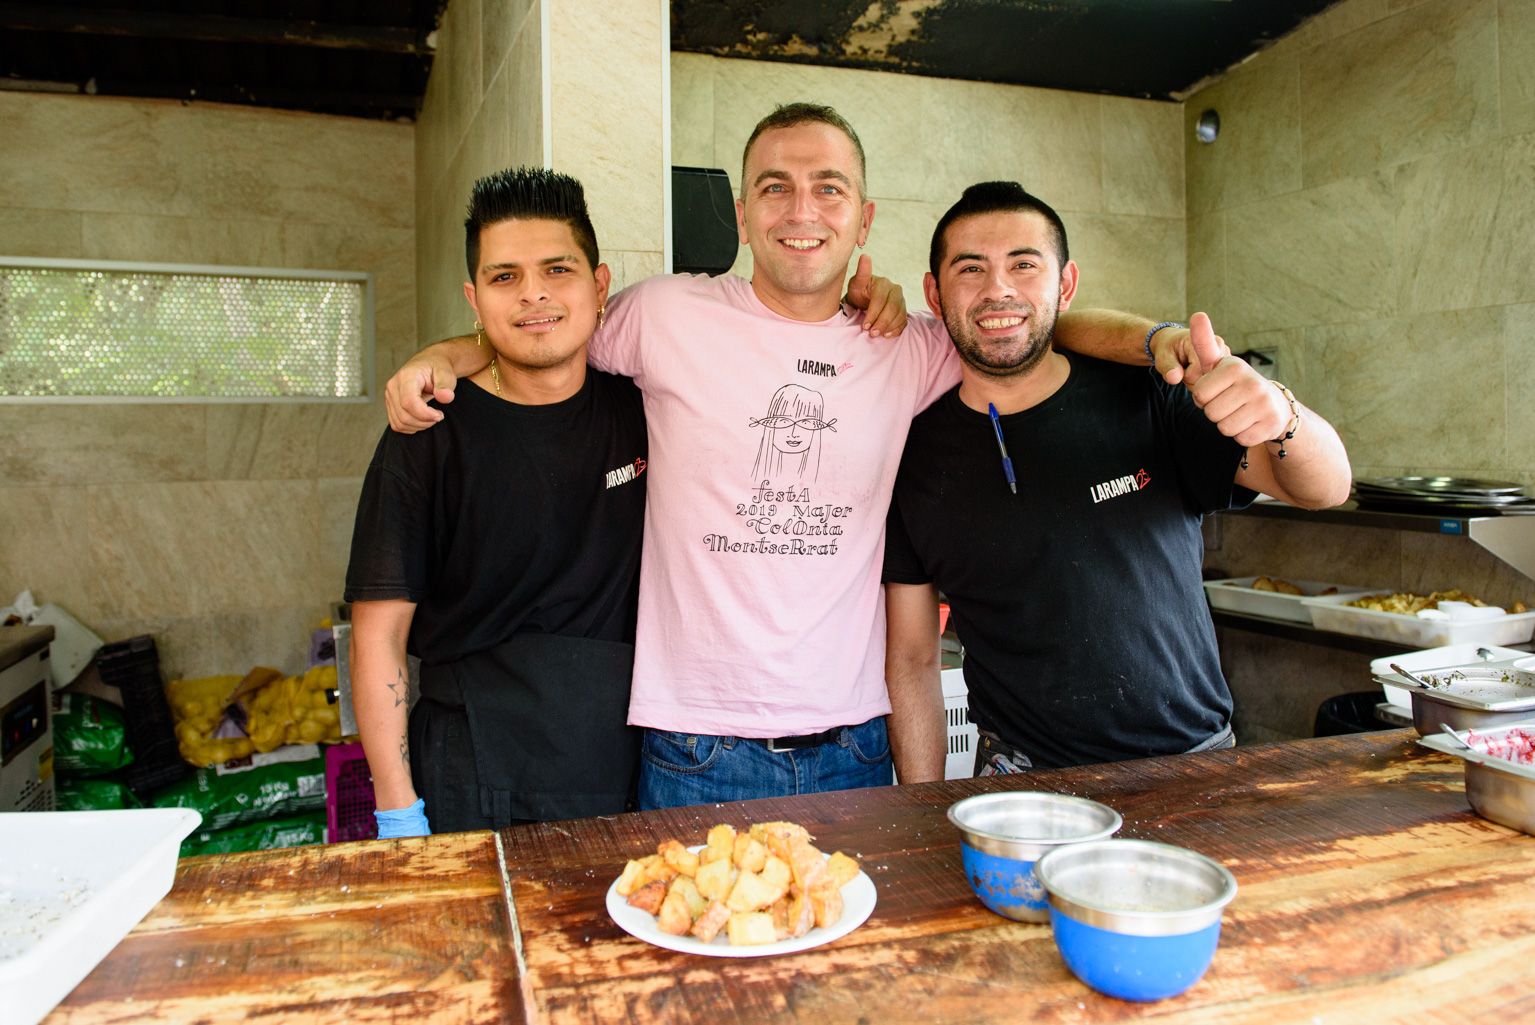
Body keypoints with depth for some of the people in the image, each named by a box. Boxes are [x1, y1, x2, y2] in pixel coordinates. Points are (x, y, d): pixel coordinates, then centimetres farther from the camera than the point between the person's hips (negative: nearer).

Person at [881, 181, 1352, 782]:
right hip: (1022, 776, -1)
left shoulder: (1145, 400, -2)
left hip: (1194, 757, 1)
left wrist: (1280, 416, -26)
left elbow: (1326, 489, -4)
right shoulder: (916, 453, -3)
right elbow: (912, 657, 1)